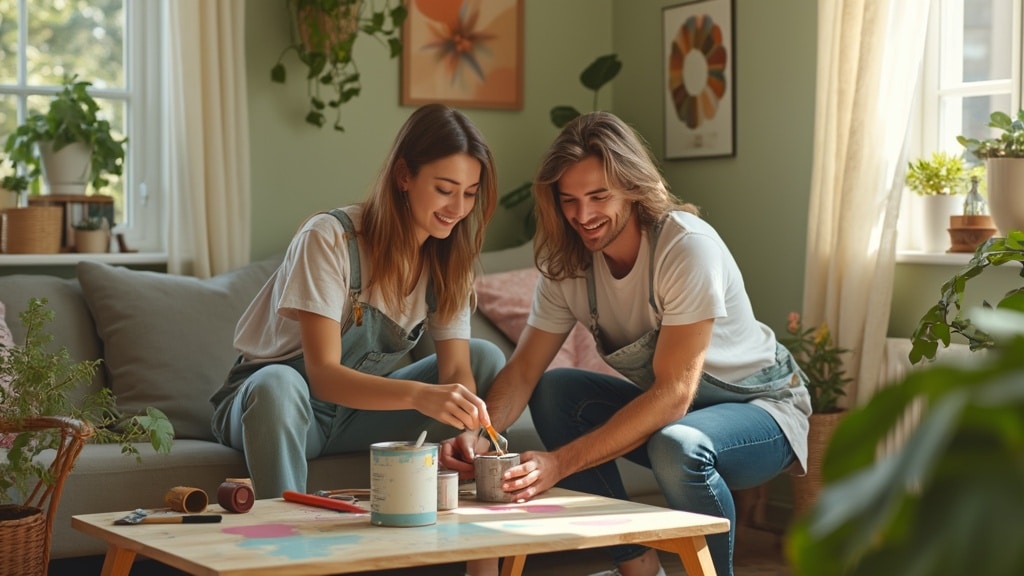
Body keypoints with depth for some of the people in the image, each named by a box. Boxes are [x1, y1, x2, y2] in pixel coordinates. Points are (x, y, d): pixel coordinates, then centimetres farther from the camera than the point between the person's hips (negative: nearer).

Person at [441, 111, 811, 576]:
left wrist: (559, 463, -39)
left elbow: (674, 393, -31)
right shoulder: (568, 263, -8)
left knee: (678, 444, -36)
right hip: (671, 405, 6)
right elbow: (523, 371, -10)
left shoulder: (688, 247, -27)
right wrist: (480, 434, -32)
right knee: (553, 391, -13)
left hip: (762, 406, -6)